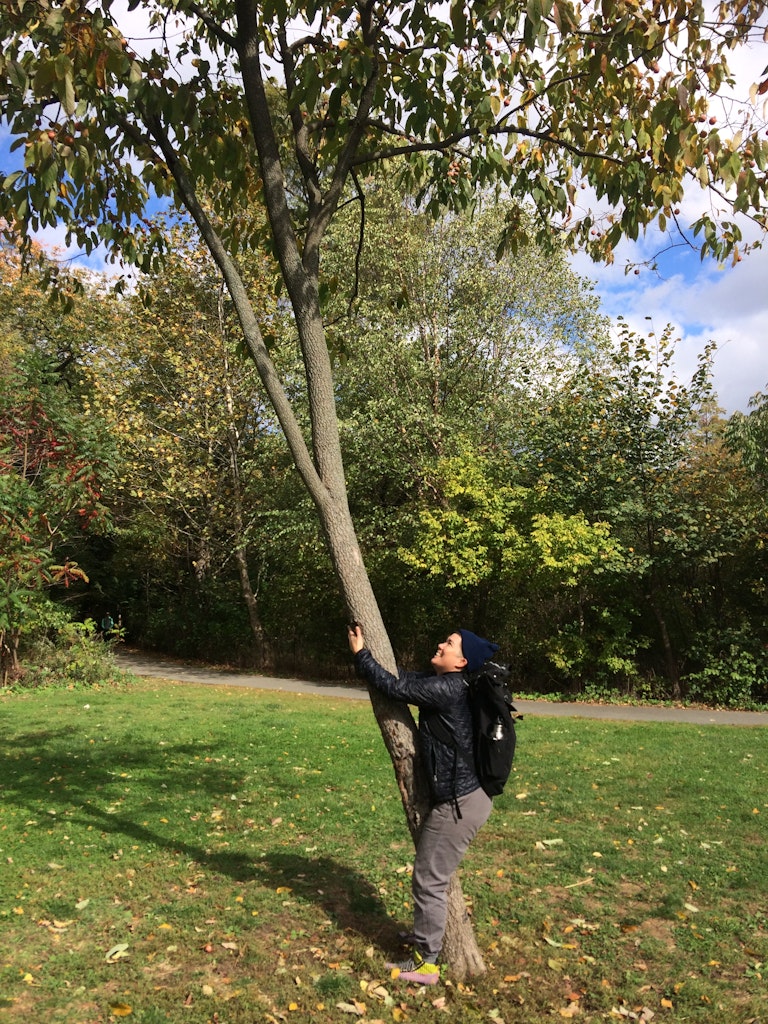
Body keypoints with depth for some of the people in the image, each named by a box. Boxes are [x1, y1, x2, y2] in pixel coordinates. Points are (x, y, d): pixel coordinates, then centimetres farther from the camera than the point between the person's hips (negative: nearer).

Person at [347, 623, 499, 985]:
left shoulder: (447, 688, -23)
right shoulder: (447, 684, 6)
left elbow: (395, 687, -20)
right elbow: (405, 677, 14)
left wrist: (360, 654, -9)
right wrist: (367, 652, 5)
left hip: (459, 802, -10)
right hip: (468, 793, 10)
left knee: (428, 881, 5)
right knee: (438, 874, 28)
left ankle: (425, 963, 21)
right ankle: (428, 933, 47)